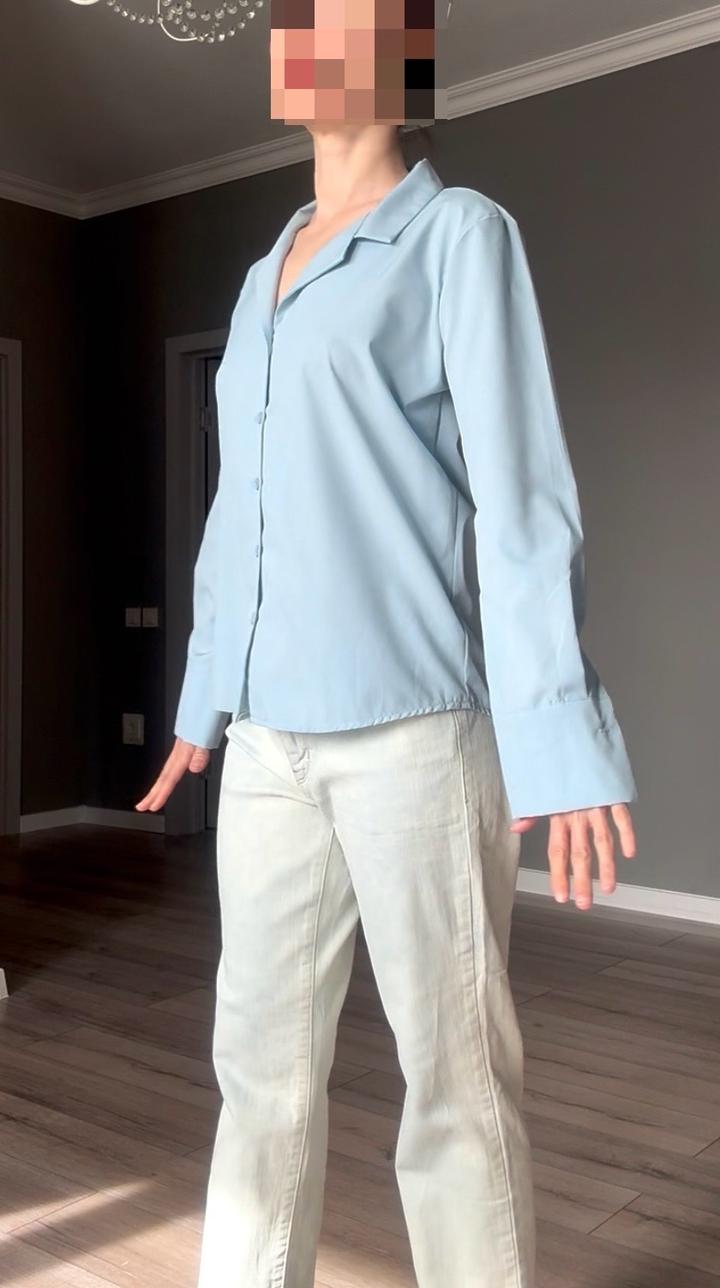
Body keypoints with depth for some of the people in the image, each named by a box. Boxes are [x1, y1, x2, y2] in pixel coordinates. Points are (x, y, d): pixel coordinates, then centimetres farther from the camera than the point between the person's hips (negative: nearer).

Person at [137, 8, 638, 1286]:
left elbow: (517, 488, -8)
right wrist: (202, 697, 21)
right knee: (261, 1059, 12)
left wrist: (557, 733, -14)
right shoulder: (267, 275, 19)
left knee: (453, 1077, 4)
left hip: (413, 723, -6)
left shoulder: (458, 234, 0)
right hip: (270, 733, 6)